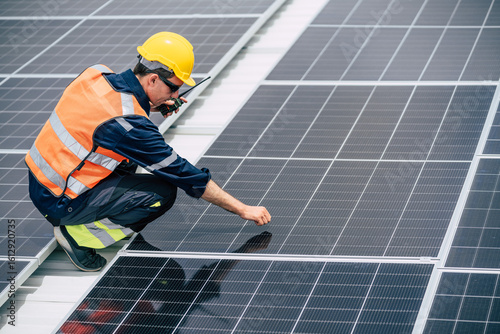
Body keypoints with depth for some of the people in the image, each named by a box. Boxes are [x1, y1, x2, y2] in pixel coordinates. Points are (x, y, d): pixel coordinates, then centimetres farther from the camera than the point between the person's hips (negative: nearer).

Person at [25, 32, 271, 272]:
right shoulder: (129, 124, -25)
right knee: (163, 192, -12)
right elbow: (184, 175, -17)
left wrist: (149, 106, 12)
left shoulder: (98, 74, -2)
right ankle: (78, 233, -6)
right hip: (59, 204, -9)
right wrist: (243, 209, -10)